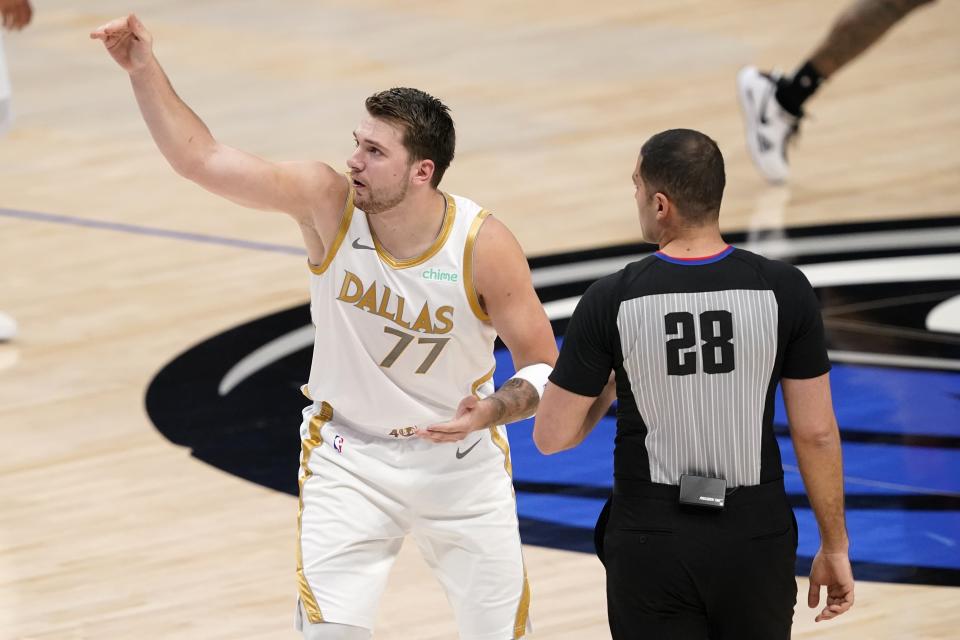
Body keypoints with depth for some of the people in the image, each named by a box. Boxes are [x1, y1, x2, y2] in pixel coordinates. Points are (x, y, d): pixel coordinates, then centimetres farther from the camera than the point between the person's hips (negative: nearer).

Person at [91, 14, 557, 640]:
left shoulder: (485, 246, -22)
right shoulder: (327, 201, -19)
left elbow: (545, 368, -14)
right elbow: (201, 158, -22)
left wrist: (493, 410, -33)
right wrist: (144, 68, -31)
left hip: (461, 462, 0)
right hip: (349, 455, 0)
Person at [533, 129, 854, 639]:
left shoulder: (611, 301, -11)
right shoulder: (784, 290, -8)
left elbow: (552, 437, -4)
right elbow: (816, 433, -4)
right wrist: (834, 546, 7)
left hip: (651, 544, -1)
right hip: (757, 539, 1)